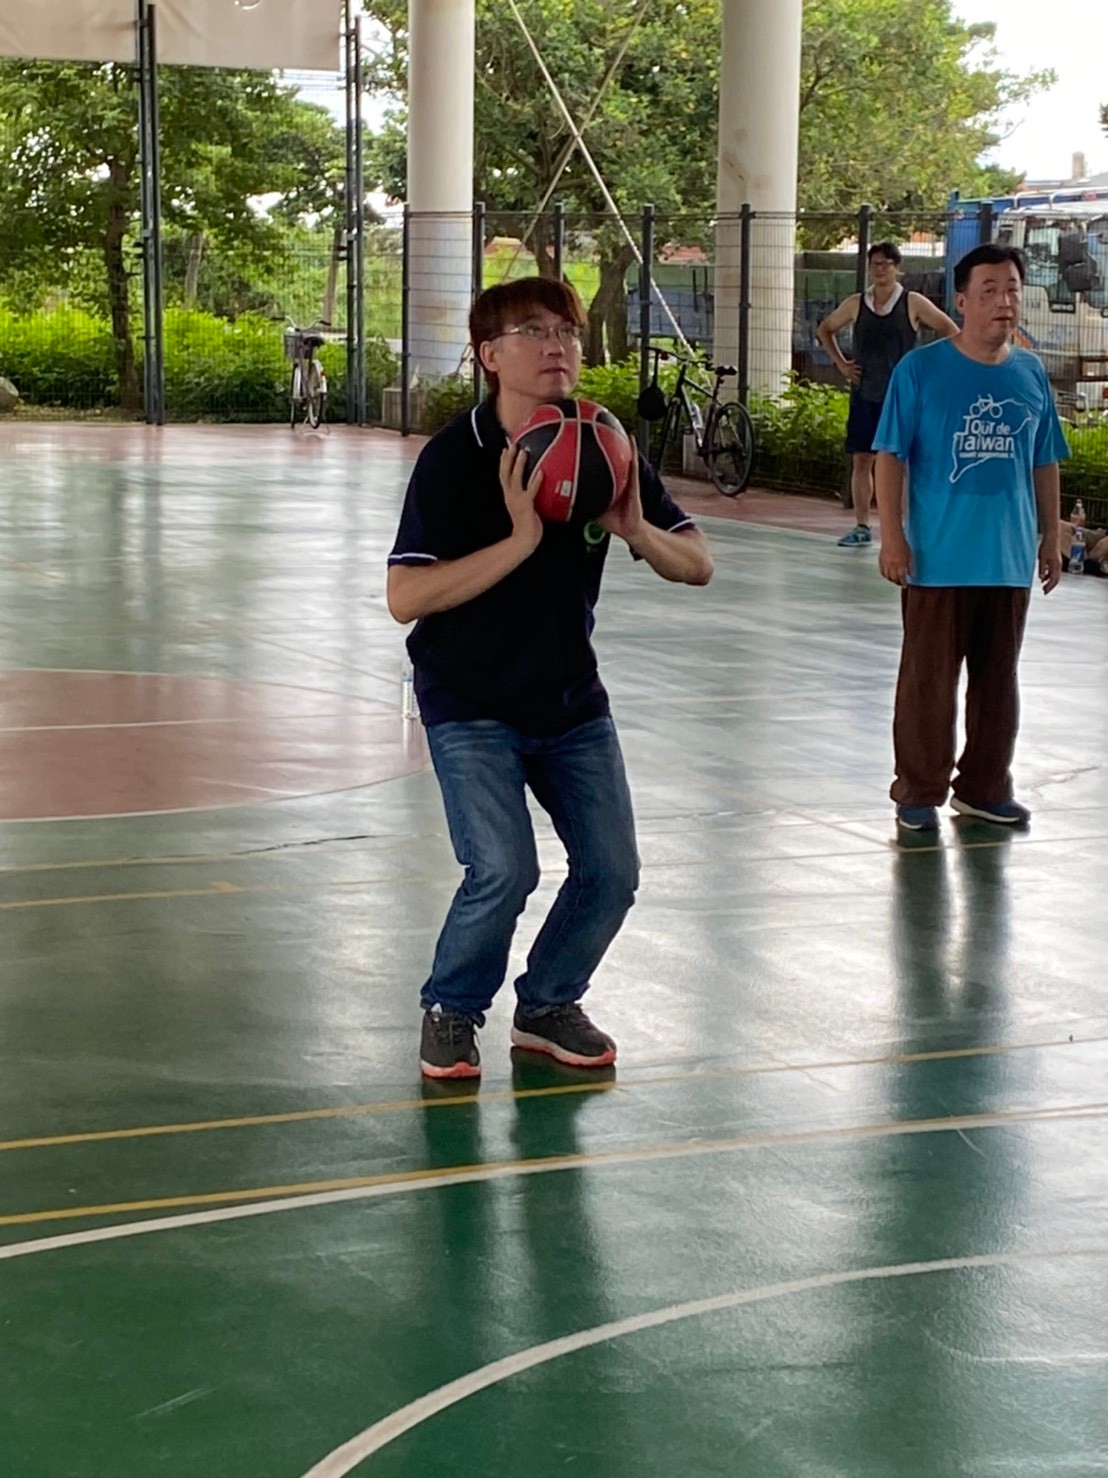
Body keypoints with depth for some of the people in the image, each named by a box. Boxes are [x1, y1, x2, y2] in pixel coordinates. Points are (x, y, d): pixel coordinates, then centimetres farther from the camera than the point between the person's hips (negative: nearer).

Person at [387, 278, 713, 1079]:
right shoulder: (454, 458, -17)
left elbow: (698, 566, 0)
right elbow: (406, 596, -25)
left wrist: (639, 533, -22)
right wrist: (521, 541, -32)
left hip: (572, 698, 5)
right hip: (471, 704, -5)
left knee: (612, 871, 1)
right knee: (505, 871, -18)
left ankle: (548, 1004, 27)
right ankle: (452, 1010, 9)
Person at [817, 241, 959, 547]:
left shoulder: (913, 304, -3)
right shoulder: (856, 304, 5)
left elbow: (950, 331, 1)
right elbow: (825, 330, 20)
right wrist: (841, 363, 9)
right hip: (864, 394, 3)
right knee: (861, 459, 4)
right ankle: (861, 526, 11)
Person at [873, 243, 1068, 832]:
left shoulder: (1032, 375, 7)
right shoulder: (920, 370, -6)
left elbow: (1044, 463, 14)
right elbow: (890, 456, -6)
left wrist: (1050, 535, 14)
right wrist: (892, 536, -11)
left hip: (1010, 558, 4)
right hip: (938, 558, -4)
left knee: (997, 678, 12)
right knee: (928, 679, 2)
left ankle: (985, 787, 24)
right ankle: (919, 791, 13)